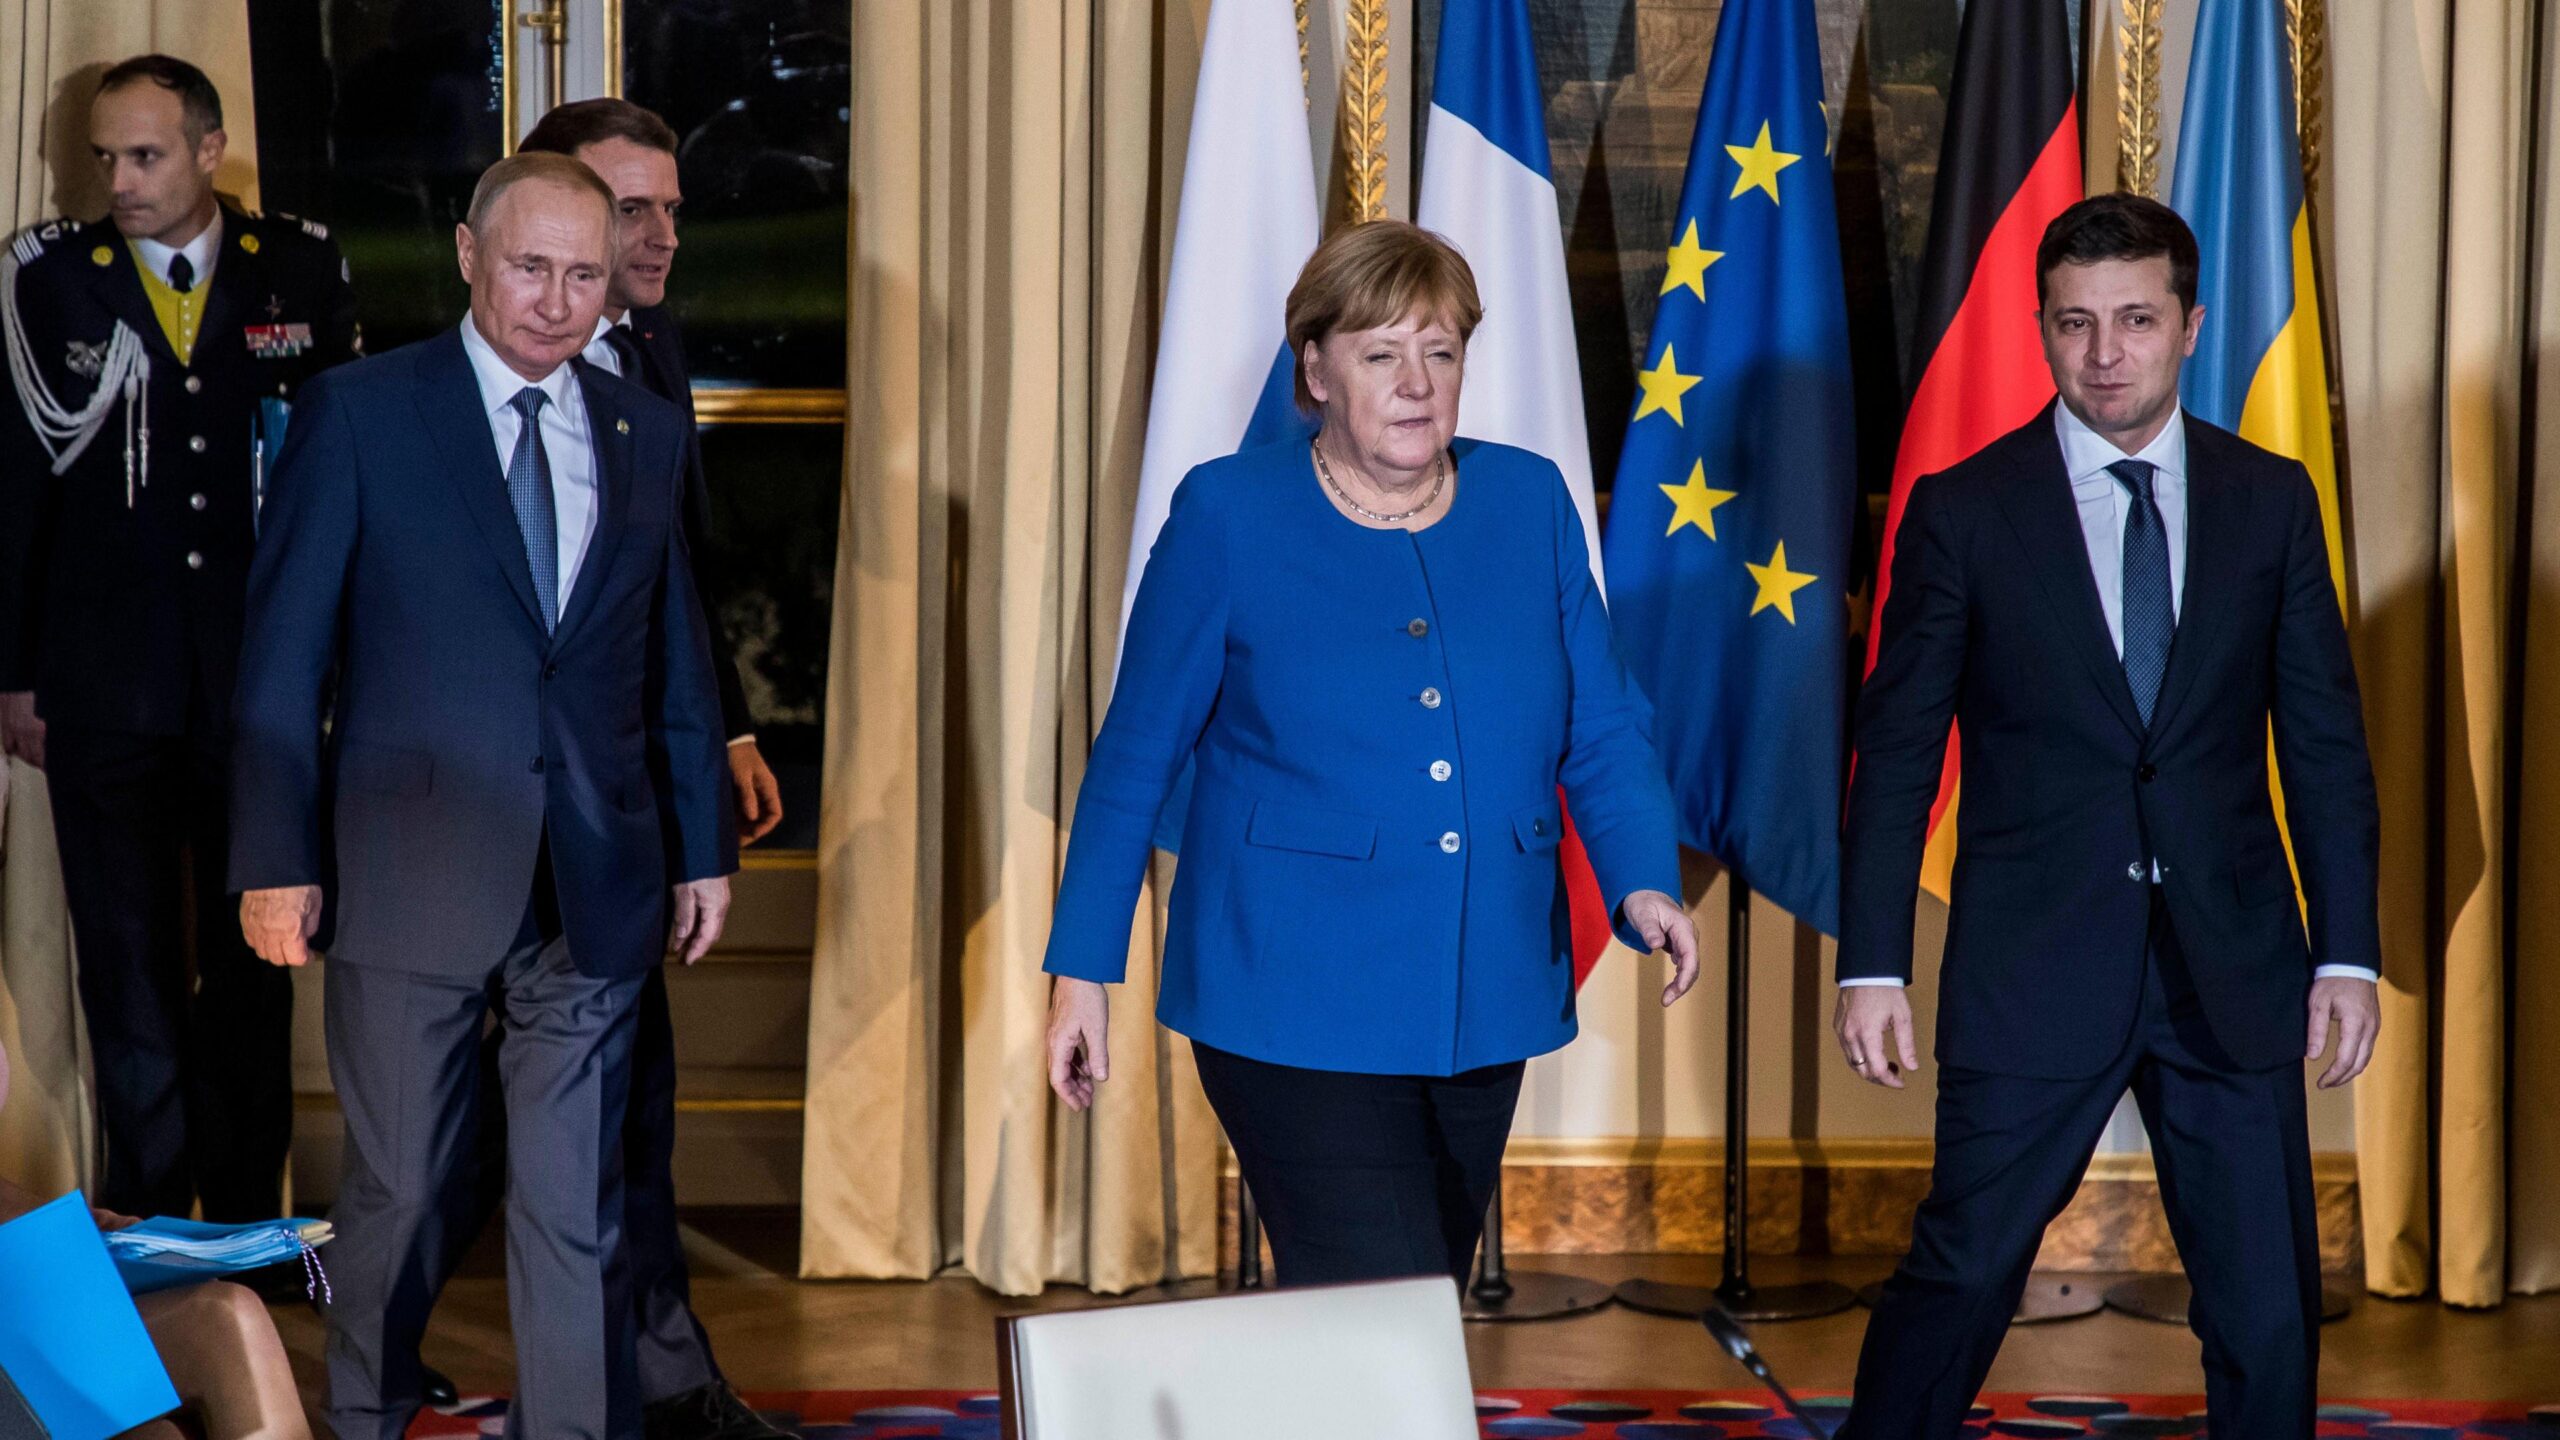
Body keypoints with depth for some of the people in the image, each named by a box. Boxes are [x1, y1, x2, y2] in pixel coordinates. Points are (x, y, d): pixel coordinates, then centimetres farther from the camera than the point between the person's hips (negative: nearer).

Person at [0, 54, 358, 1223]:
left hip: (264, 677, 1)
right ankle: (153, 1225, 15)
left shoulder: (302, 271, 2)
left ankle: (248, 1226, 20)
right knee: (129, 964, 5)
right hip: (102, 682, -1)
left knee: (253, 958, 9)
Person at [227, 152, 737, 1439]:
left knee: (578, 1209, 5)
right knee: (396, 1193, 7)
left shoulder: (645, 434, 10)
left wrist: (704, 847, 13)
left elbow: (679, 659, 15)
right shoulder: (358, 414, -2)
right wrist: (275, 860, -7)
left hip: (594, 888, 3)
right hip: (411, 883, -3)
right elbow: (282, 657, -3)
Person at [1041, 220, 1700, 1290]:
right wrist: (1082, 968, 0)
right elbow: (1137, 752, 1)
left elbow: (1602, 729, 8)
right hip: (1295, 1007, -4)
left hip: (1484, 1001, 5)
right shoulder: (1228, 516, -3)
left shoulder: (1529, 503, 6)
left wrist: (1644, 883, -11)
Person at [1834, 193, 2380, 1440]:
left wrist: (2348, 950, 2)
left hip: (2231, 966, 2)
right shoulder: (1963, 511, -1)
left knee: (2271, 1306, 5)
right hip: (2033, 964, -2)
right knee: (1962, 1275, -1)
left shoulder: (2271, 500, 6)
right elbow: (1896, 754, 0)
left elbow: (2325, 741, 8)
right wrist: (1871, 965, -5)